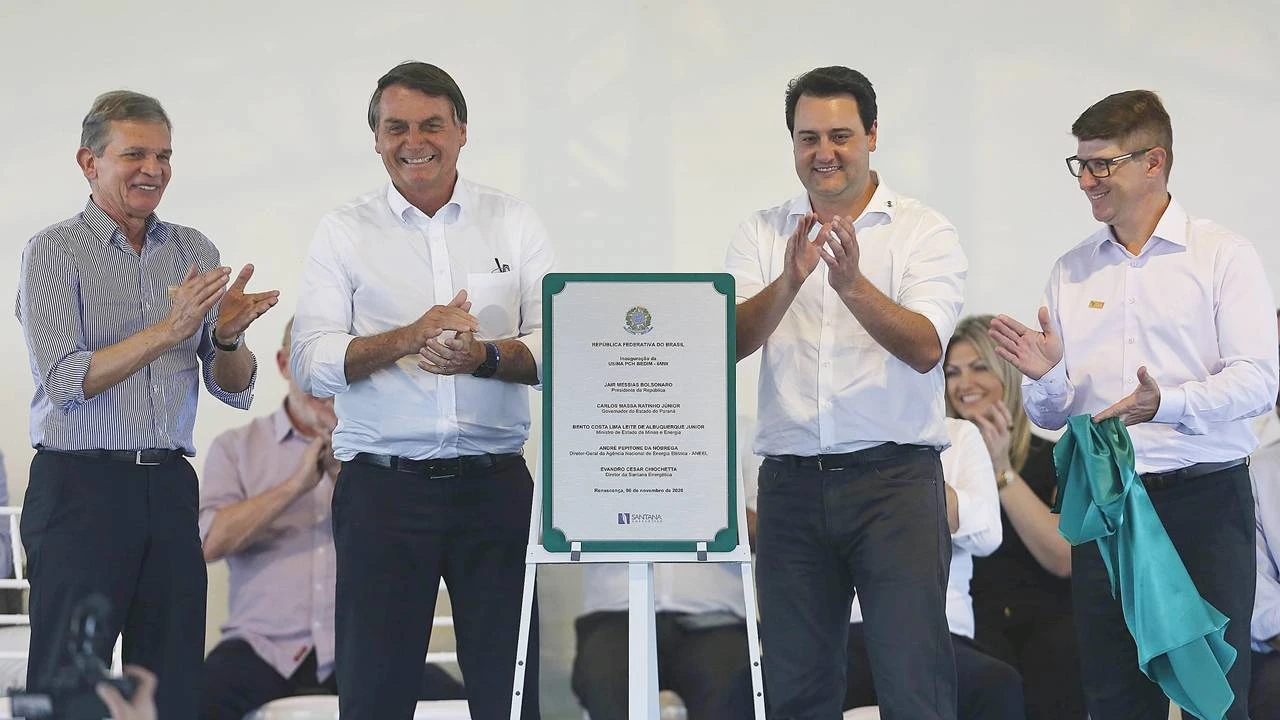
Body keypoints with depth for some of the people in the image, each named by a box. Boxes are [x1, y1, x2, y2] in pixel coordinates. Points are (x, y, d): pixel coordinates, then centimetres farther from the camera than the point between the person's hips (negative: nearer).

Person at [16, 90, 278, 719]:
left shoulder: (194, 252, 13)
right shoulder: (54, 253, -1)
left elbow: (235, 391, 11)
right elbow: (66, 383, -12)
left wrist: (227, 337, -10)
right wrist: (167, 331, -20)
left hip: (169, 486, 5)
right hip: (80, 485, -5)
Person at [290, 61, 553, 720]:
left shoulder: (514, 223, 10)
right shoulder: (344, 232, 7)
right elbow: (309, 363, -1)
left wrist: (483, 356, -15)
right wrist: (410, 337, -14)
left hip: (495, 484, 1)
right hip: (382, 487, -1)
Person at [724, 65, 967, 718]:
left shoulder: (924, 232, 2)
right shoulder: (762, 234, 10)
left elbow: (926, 349, -13)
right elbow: (729, 342, -4)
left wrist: (854, 286, -29)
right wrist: (789, 282, -22)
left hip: (894, 475, -3)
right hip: (791, 483, 3)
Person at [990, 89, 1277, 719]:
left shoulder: (1224, 255, 1)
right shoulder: (1070, 271, 14)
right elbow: (1050, 415, 13)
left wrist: (1168, 402, -26)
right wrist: (1045, 378, -10)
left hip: (1202, 499, -4)